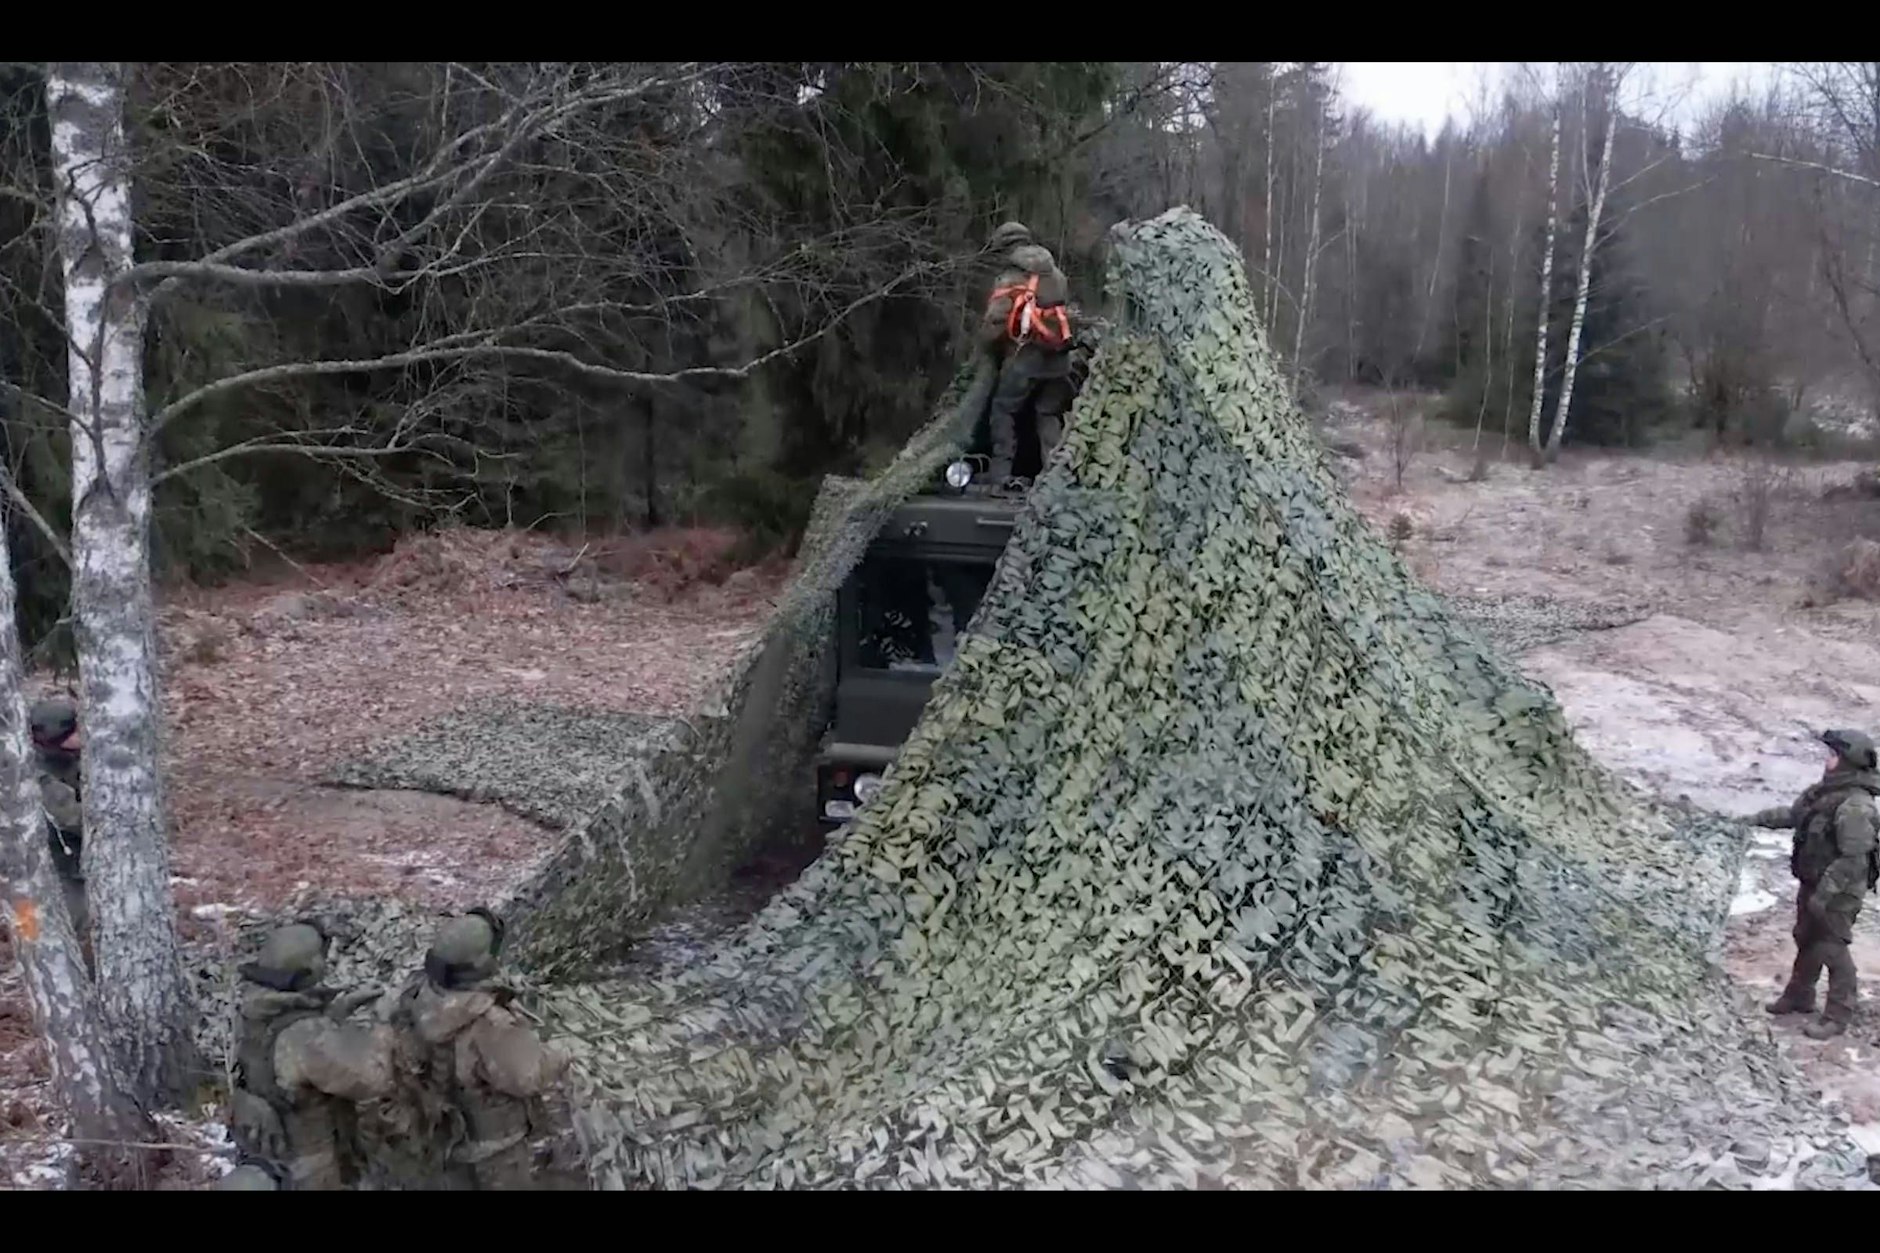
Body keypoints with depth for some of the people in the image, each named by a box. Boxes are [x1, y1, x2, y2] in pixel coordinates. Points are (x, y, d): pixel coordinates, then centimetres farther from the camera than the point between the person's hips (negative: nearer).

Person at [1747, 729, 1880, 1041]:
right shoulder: (1827, 790, 2)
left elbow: (1852, 858, -28)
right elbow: (1793, 813, 18)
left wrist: (1824, 893, -26)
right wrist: (1758, 819, 13)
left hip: (1839, 891, -9)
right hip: (1813, 883, 9)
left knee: (1832, 949, 0)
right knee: (1806, 941, 21)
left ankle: (1838, 1016, 13)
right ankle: (1799, 997, 38)